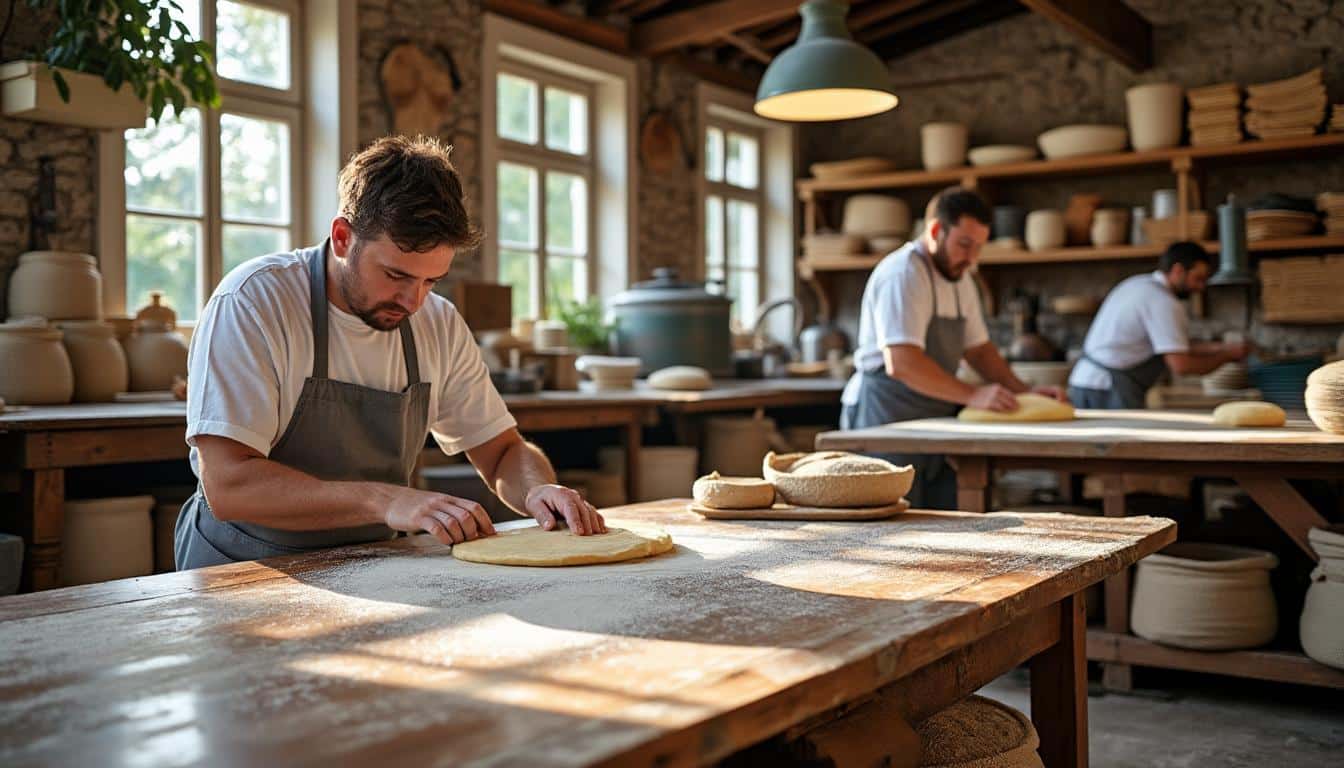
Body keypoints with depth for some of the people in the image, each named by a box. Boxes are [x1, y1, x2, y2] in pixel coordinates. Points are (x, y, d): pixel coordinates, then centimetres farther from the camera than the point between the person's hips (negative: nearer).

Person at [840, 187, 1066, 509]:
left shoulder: (960, 281, 13)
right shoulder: (903, 274, -17)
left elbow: (978, 349, 21)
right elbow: (900, 363, -28)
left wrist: (1024, 392, 6)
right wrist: (973, 395, -29)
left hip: (934, 419, 9)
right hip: (886, 416, -9)